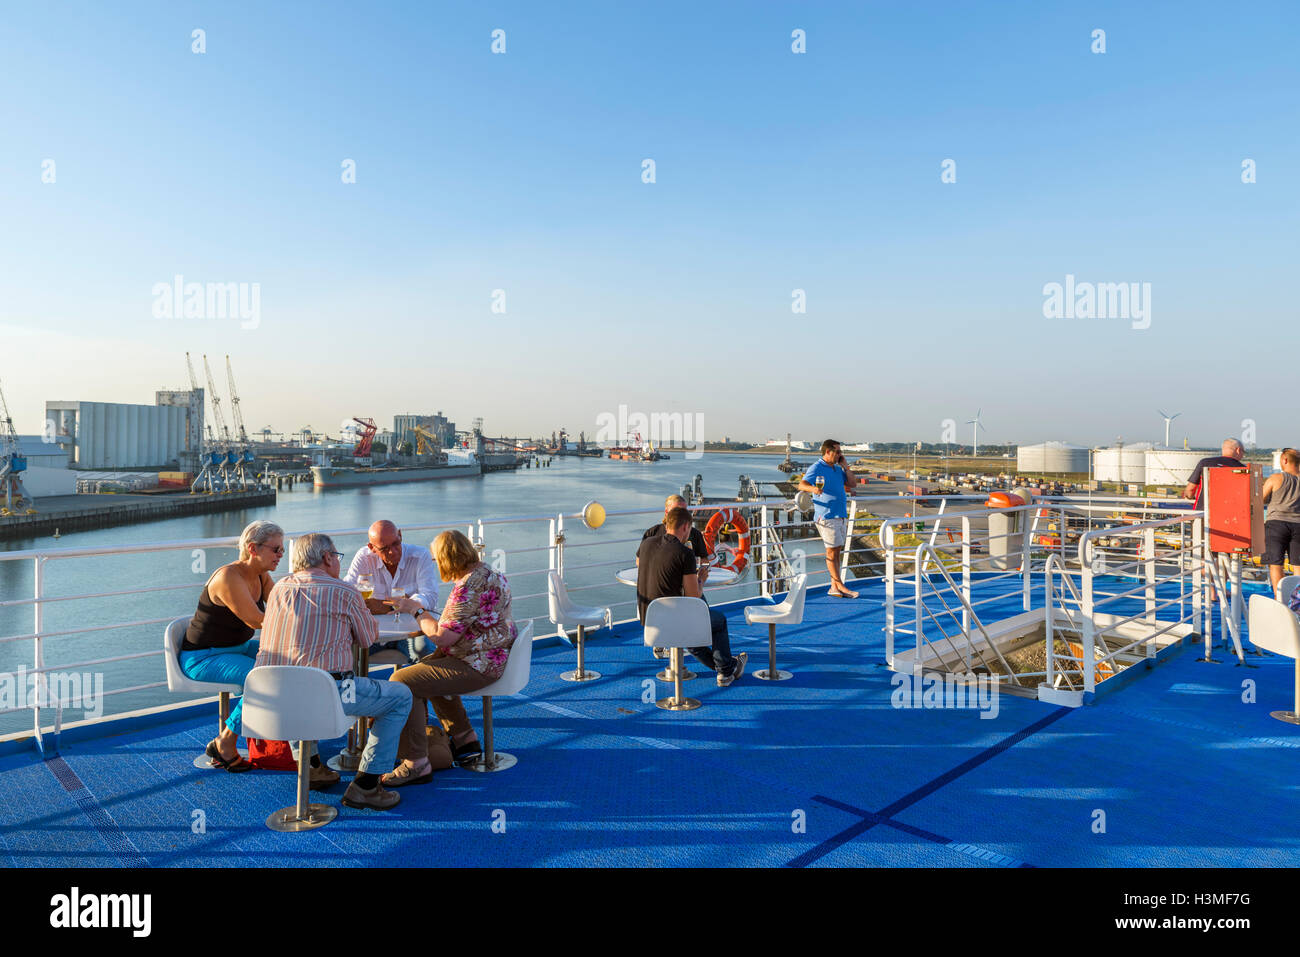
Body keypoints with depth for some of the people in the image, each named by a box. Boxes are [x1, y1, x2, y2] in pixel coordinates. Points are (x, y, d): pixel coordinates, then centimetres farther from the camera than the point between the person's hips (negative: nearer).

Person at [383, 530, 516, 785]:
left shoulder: (468, 587, -24)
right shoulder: (487, 571, 9)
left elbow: (443, 637, -23)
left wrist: (416, 610, -9)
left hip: (479, 665, -11)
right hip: (494, 656, 11)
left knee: (402, 682, -13)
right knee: (424, 668, 31)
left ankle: (417, 764, -8)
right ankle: (465, 741, 33)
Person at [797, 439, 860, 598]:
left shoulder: (838, 468, 17)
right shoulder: (816, 468, -7)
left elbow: (853, 483, 16)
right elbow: (802, 484, -20)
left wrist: (845, 465, 7)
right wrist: (813, 488, -42)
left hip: (841, 515, 8)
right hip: (826, 515, -8)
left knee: (837, 551, 8)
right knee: (832, 551, -7)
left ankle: (834, 587, 13)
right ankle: (840, 586, -5)